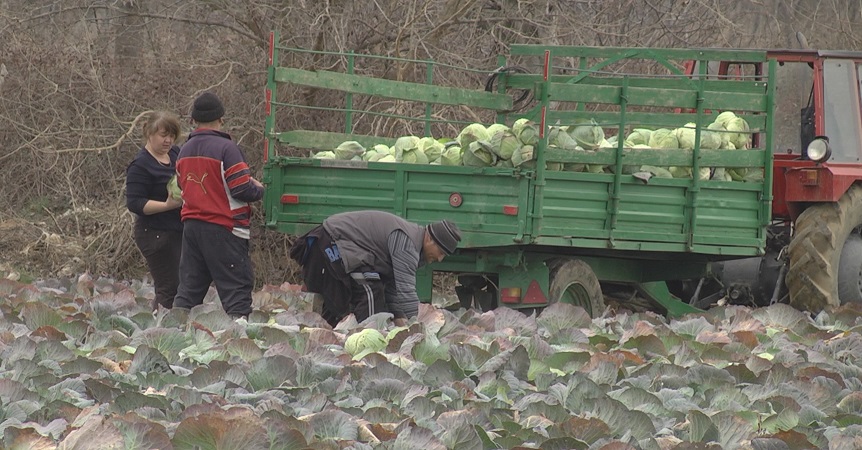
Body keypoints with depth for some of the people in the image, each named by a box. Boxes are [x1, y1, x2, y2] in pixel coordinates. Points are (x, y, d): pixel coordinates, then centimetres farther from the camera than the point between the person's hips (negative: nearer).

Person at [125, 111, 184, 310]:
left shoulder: (176, 154, 10)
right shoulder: (140, 165, -12)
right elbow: (134, 203, -18)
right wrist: (168, 205, -27)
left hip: (179, 232, 8)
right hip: (156, 233, -8)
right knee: (170, 288, -10)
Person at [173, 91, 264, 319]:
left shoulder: (184, 151, 10)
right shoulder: (225, 148, -14)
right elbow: (243, 189, -18)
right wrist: (259, 189, 4)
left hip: (191, 224, 7)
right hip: (222, 229, -7)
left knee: (189, 286, 11)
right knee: (236, 285, -4)